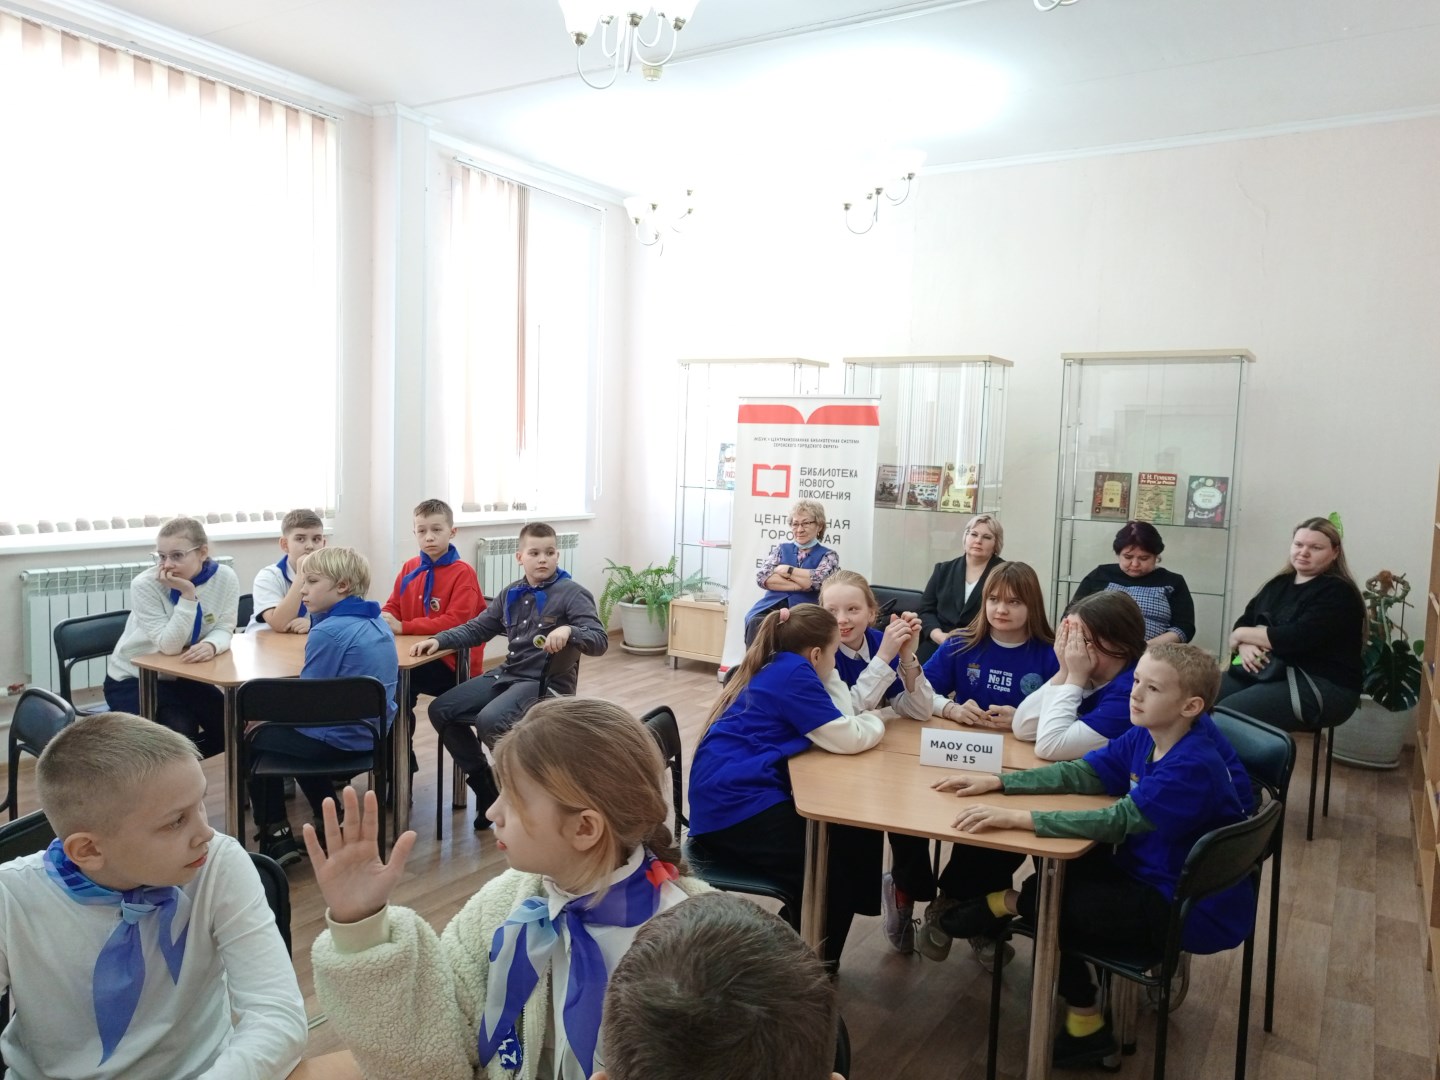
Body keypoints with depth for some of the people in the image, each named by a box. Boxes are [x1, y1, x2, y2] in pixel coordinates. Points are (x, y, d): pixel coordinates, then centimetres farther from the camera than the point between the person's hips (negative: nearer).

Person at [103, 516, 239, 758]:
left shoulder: (224, 578, -14)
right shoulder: (144, 585, -23)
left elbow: (224, 629, -10)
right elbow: (170, 645, -27)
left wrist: (211, 645, -34)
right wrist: (187, 595, -35)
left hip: (183, 677, 4)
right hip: (133, 678, -4)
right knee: (180, 732, -27)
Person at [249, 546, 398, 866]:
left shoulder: (328, 632, -21)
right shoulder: (377, 622, 4)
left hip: (340, 741, -8)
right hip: (374, 733, 8)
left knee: (257, 740, 14)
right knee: (298, 733, 33)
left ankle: (277, 838, 16)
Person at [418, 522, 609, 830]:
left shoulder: (573, 593, -8)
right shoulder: (511, 594, 11)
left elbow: (600, 641, -16)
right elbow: (477, 629, 18)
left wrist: (569, 632, -36)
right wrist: (439, 639, 3)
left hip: (547, 683, -7)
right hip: (507, 675, 7)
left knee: (490, 721, -30)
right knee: (441, 711, 1)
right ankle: (484, 781, 13)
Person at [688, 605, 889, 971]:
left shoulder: (773, 669, 18)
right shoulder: (792, 672, -11)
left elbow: (836, 717, 19)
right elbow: (847, 738, -13)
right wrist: (874, 722, 7)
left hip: (731, 801, 10)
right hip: (736, 806, -10)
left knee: (856, 837, 9)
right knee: (832, 879, -14)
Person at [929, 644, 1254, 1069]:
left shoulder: (1193, 766, -28)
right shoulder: (1144, 738, -3)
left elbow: (1118, 821, -36)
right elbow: (1081, 774, 0)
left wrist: (1016, 817, -40)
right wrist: (997, 782, -10)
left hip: (1196, 910, -8)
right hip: (1151, 873, 8)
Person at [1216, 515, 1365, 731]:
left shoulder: (1338, 593, -7)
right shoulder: (1279, 584, 17)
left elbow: (1296, 638, -20)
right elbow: (1244, 622, 10)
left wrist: (1242, 635, -8)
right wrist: (1245, 645, -14)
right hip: (1266, 671, 7)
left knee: (1226, 714, -30)